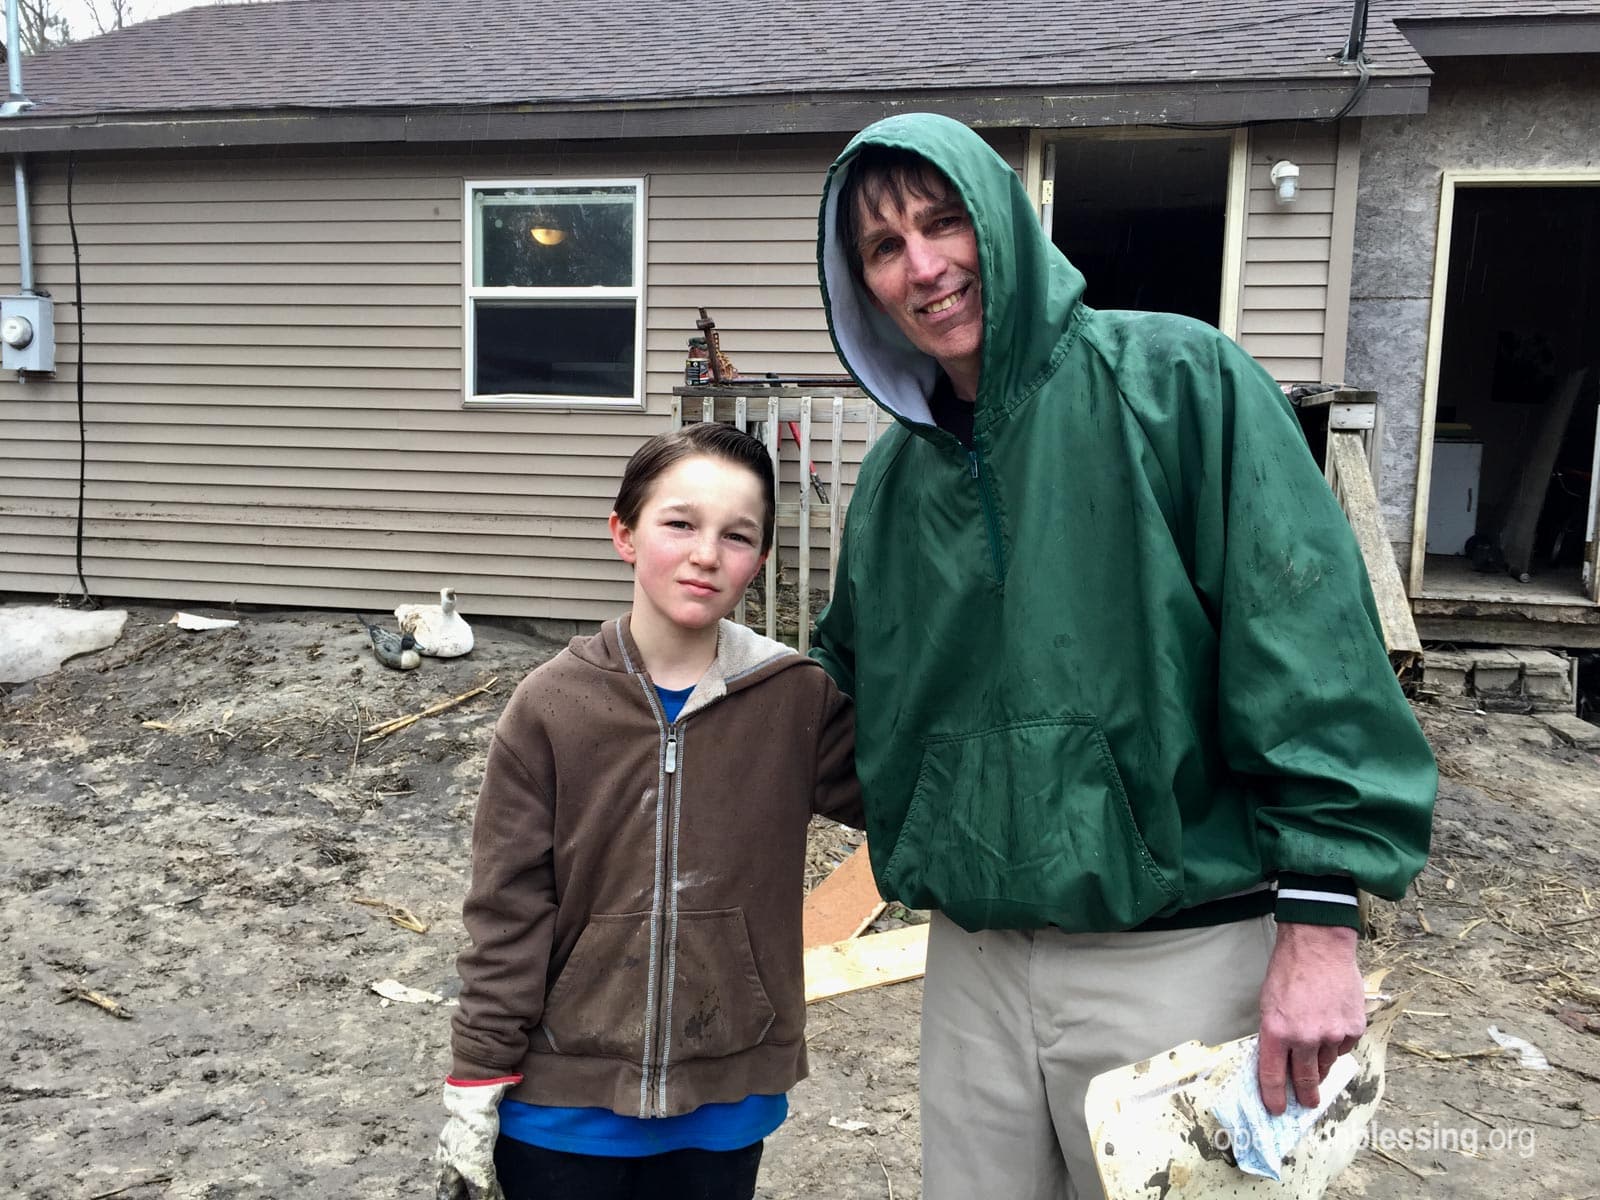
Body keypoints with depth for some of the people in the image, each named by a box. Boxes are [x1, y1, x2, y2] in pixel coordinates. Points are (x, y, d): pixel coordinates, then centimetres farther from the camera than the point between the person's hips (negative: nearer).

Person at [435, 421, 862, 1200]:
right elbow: (507, 914, -5)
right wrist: (476, 1088, -3)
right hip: (562, 1102, -1)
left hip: (725, 1106, 1)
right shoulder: (550, 707, -10)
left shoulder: (798, 701, -8)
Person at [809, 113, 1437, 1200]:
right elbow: (858, 679, 21)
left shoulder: (1177, 380, -9)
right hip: (973, 957, 5)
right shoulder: (897, 473, 8)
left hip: (1177, 956, -4)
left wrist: (1320, 918, -17)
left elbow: (1305, 633, -14)